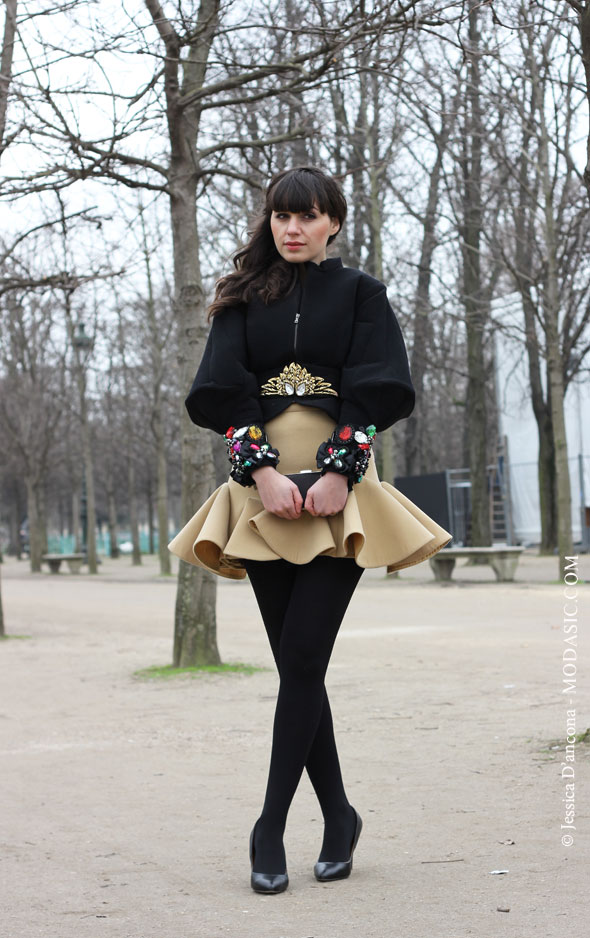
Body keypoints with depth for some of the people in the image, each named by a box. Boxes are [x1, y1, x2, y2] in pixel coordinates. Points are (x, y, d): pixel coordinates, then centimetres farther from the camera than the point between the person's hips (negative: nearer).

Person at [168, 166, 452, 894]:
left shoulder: (360, 293, 9)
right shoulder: (244, 300, 13)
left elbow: (375, 391, -1)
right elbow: (223, 390, 2)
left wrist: (337, 472, -13)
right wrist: (262, 469, -13)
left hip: (337, 491, -2)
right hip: (266, 489, 3)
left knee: (302, 656, -12)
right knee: (297, 663, 3)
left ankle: (271, 826, -6)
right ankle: (338, 817, 14)